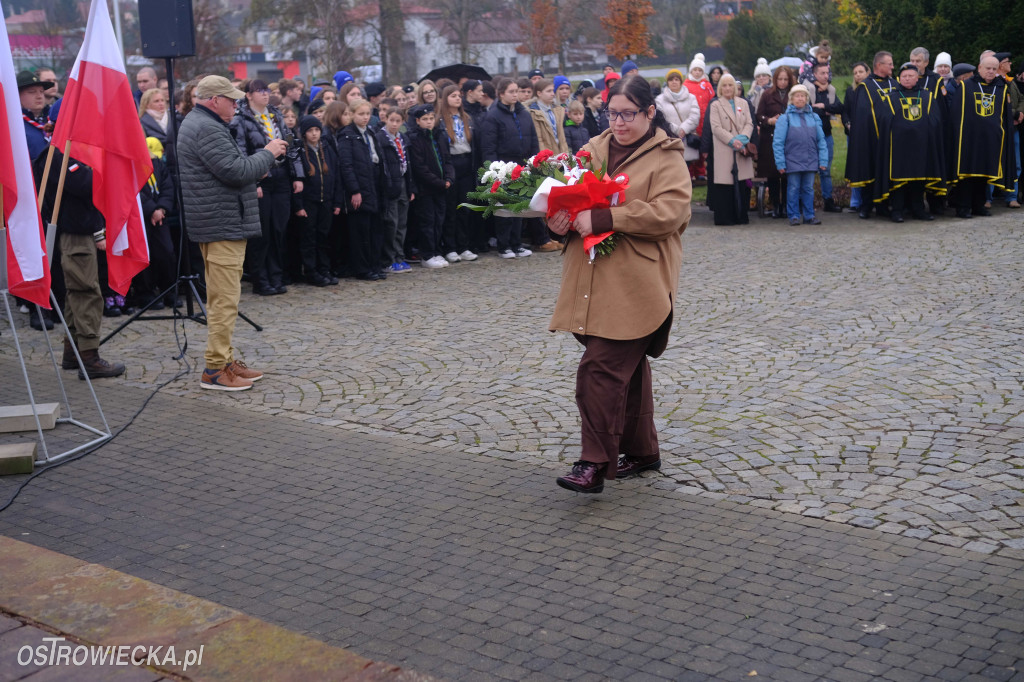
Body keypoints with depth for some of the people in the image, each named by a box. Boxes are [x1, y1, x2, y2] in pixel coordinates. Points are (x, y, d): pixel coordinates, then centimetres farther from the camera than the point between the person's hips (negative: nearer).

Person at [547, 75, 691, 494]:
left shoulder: (666, 158, -3)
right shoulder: (594, 150, 14)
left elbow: (668, 212, -17)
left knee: (601, 370, -14)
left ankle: (595, 465, -10)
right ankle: (642, 451, 29)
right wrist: (560, 219, -7)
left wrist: (602, 218, -22)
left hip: (637, 284, -6)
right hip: (594, 282, 6)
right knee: (628, 368, 17)